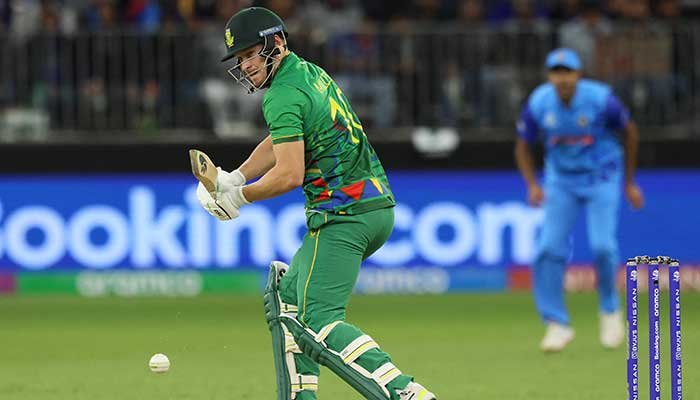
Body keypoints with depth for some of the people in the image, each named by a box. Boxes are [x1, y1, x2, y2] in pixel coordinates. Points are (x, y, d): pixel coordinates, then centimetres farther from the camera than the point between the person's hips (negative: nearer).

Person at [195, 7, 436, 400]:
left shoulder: (283, 96, -12)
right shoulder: (311, 72, 19)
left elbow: (290, 174, -21)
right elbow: (281, 142, 28)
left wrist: (241, 197, -6)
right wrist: (233, 179, 15)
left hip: (344, 214, -10)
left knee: (317, 322, -16)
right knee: (286, 297, 21)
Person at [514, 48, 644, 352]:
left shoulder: (601, 99, -19)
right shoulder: (538, 104, -12)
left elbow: (630, 133, -2)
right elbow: (523, 145, 3)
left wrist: (630, 183, 3)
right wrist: (532, 185, -13)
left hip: (601, 178, -2)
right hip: (561, 181, 2)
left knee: (602, 245, -17)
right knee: (550, 247, -10)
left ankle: (610, 310, 10)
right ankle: (556, 324, 0)